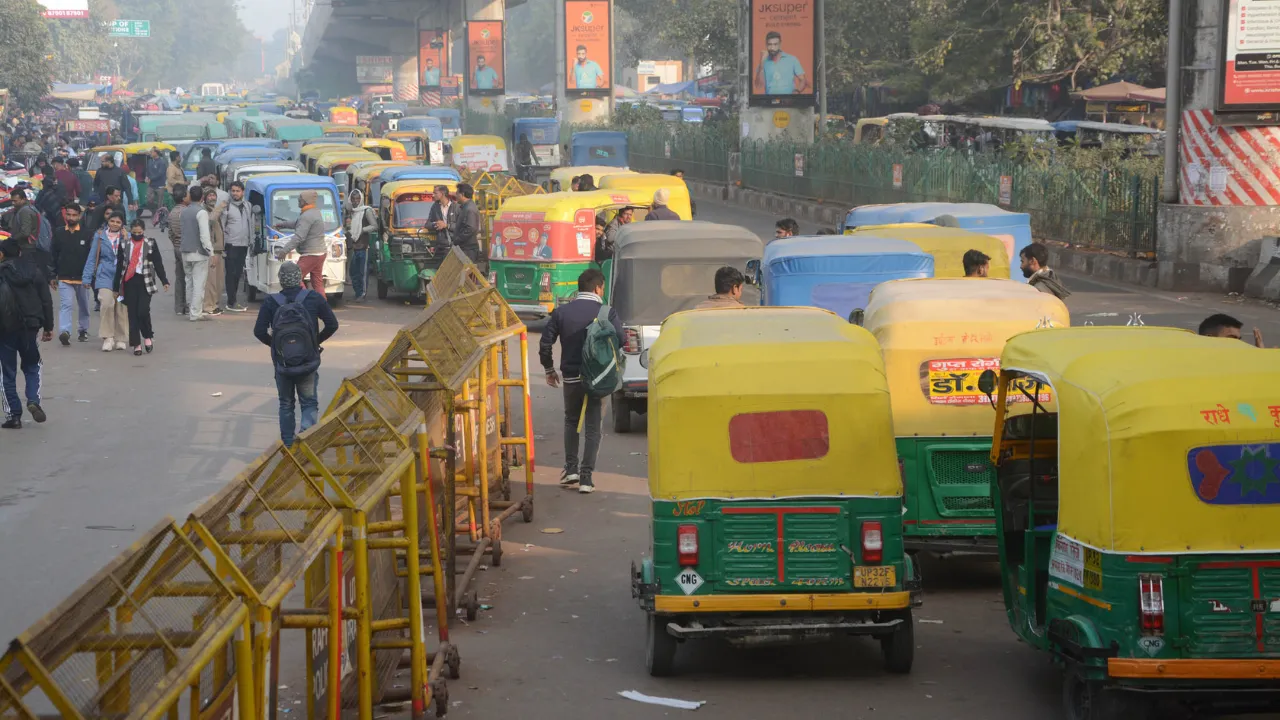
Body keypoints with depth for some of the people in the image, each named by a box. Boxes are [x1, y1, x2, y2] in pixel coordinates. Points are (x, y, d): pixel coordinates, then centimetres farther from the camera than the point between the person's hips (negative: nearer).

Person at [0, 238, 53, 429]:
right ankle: (33, 400, -3)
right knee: (32, 366, 19)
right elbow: (46, 300, 4)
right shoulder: (34, 270, 3)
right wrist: (48, 327, 11)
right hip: (30, 326, 3)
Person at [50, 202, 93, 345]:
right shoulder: (59, 233, 3)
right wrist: (53, 275, 4)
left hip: (82, 278, 1)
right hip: (64, 278, -1)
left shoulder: (87, 234, -2)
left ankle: (83, 330, 31)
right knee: (66, 304, -15)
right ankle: (64, 332, -28)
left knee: (84, 306, 15)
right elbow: (54, 256, 7)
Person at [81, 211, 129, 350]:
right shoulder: (100, 236, 5)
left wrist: (125, 240, -9)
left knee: (121, 307, 3)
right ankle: (107, 337, -10)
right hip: (105, 275, -1)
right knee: (107, 303, -19)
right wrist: (86, 277, 4)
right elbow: (92, 257, 7)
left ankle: (120, 339, 17)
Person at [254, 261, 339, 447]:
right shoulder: (314, 299, -6)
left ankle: (288, 444, 19)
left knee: (286, 405, 16)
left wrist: (274, 343, 9)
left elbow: (259, 331, -9)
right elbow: (332, 324, -3)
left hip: (282, 361, 1)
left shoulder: (270, 302, -7)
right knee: (310, 403, 9)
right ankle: (306, 429, -16)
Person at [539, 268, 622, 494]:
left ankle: (571, 469, 16)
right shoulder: (607, 312, -7)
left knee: (571, 421, 22)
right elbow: (620, 340, -14)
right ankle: (586, 477, 1)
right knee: (593, 428, 6)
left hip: (571, 377, 2)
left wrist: (549, 369, 14)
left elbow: (545, 344, -1)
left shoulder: (561, 312, 0)